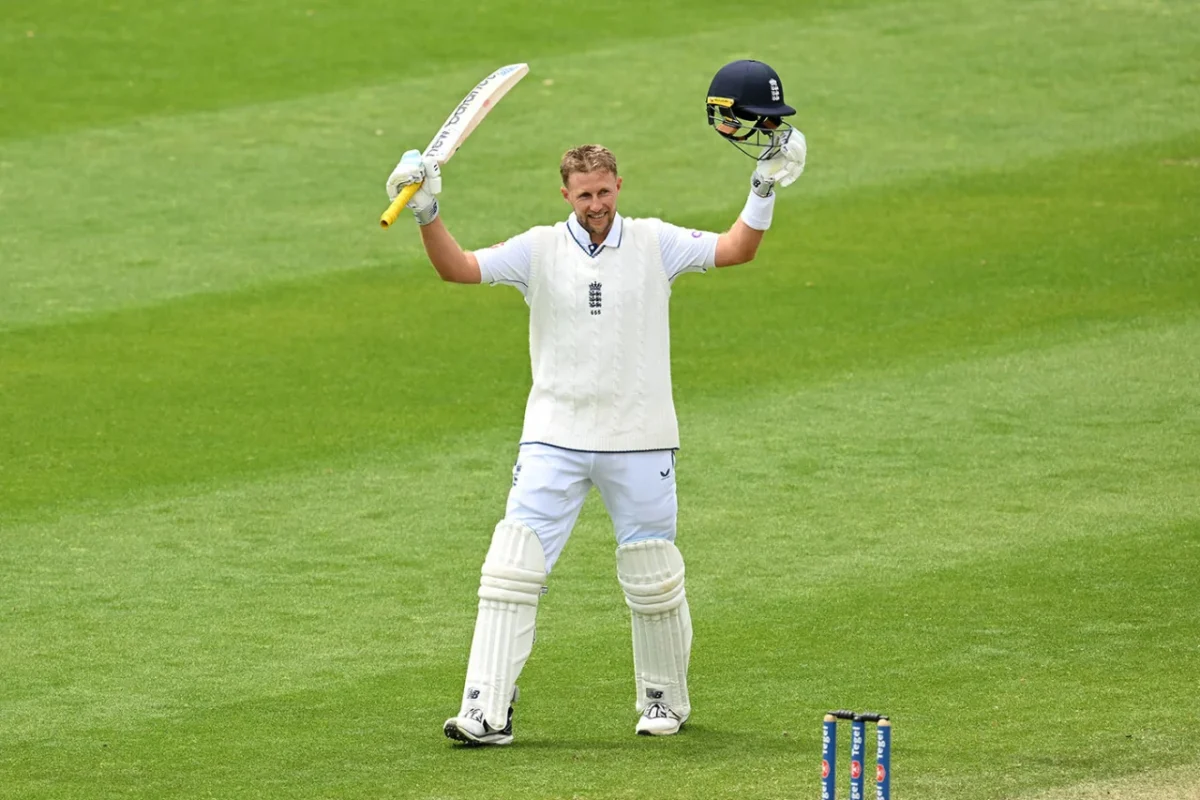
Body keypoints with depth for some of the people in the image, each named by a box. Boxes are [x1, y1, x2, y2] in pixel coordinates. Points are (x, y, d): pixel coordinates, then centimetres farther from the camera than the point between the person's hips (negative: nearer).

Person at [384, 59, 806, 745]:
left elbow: (734, 251, -5)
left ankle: (666, 701, 27)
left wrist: (767, 185, -16)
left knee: (655, 580, 7)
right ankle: (487, 711, -11)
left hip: (640, 443, 0)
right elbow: (458, 267, -6)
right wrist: (429, 213, -21)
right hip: (554, 442, 0)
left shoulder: (654, 244, 1)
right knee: (511, 570, -10)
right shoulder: (540, 250, 1)